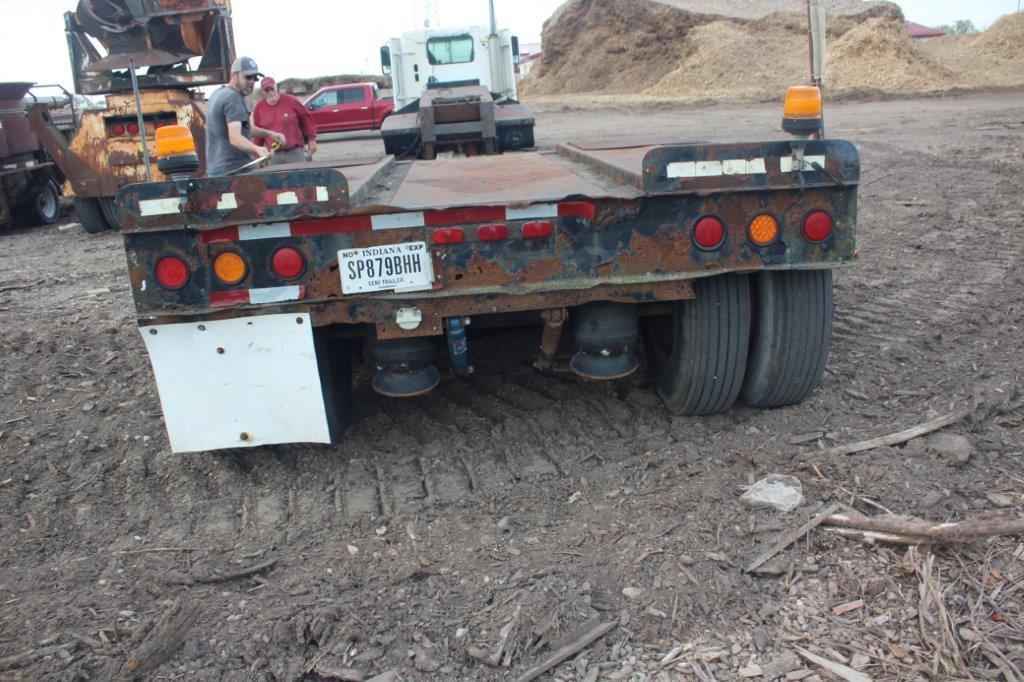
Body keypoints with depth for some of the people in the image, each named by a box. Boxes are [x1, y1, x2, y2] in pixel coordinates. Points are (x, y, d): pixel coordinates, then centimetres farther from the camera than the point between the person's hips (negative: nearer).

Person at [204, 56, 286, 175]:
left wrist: (269, 133, 18)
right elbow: (235, 137, -26)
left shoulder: (219, 93, 19)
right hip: (234, 169, -11)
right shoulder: (233, 97, -13)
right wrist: (257, 149, -42)